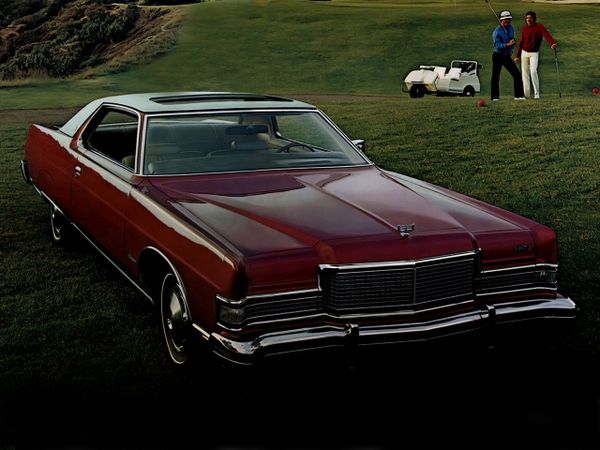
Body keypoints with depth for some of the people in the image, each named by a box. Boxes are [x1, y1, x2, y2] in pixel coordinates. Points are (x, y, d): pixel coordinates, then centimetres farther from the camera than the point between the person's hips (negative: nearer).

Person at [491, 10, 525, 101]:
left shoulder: (511, 28, 9)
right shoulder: (497, 32, -13)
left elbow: (512, 41, 14)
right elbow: (497, 45, -22)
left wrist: (512, 42, -10)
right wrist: (508, 44, -33)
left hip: (507, 56, 6)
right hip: (498, 56, -6)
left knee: (517, 75, 2)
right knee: (495, 77, -3)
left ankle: (518, 95, 7)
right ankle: (495, 97, 6)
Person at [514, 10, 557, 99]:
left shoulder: (539, 27, -8)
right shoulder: (525, 29, 5)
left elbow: (547, 35, -23)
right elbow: (521, 42, 10)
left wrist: (553, 43, -43)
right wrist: (517, 56, 8)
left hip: (534, 53, -4)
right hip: (524, 53, 4)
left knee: (533, 71, -20)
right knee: (525, 73, 6)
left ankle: (536, 93, -14)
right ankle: (526, 94, 13)